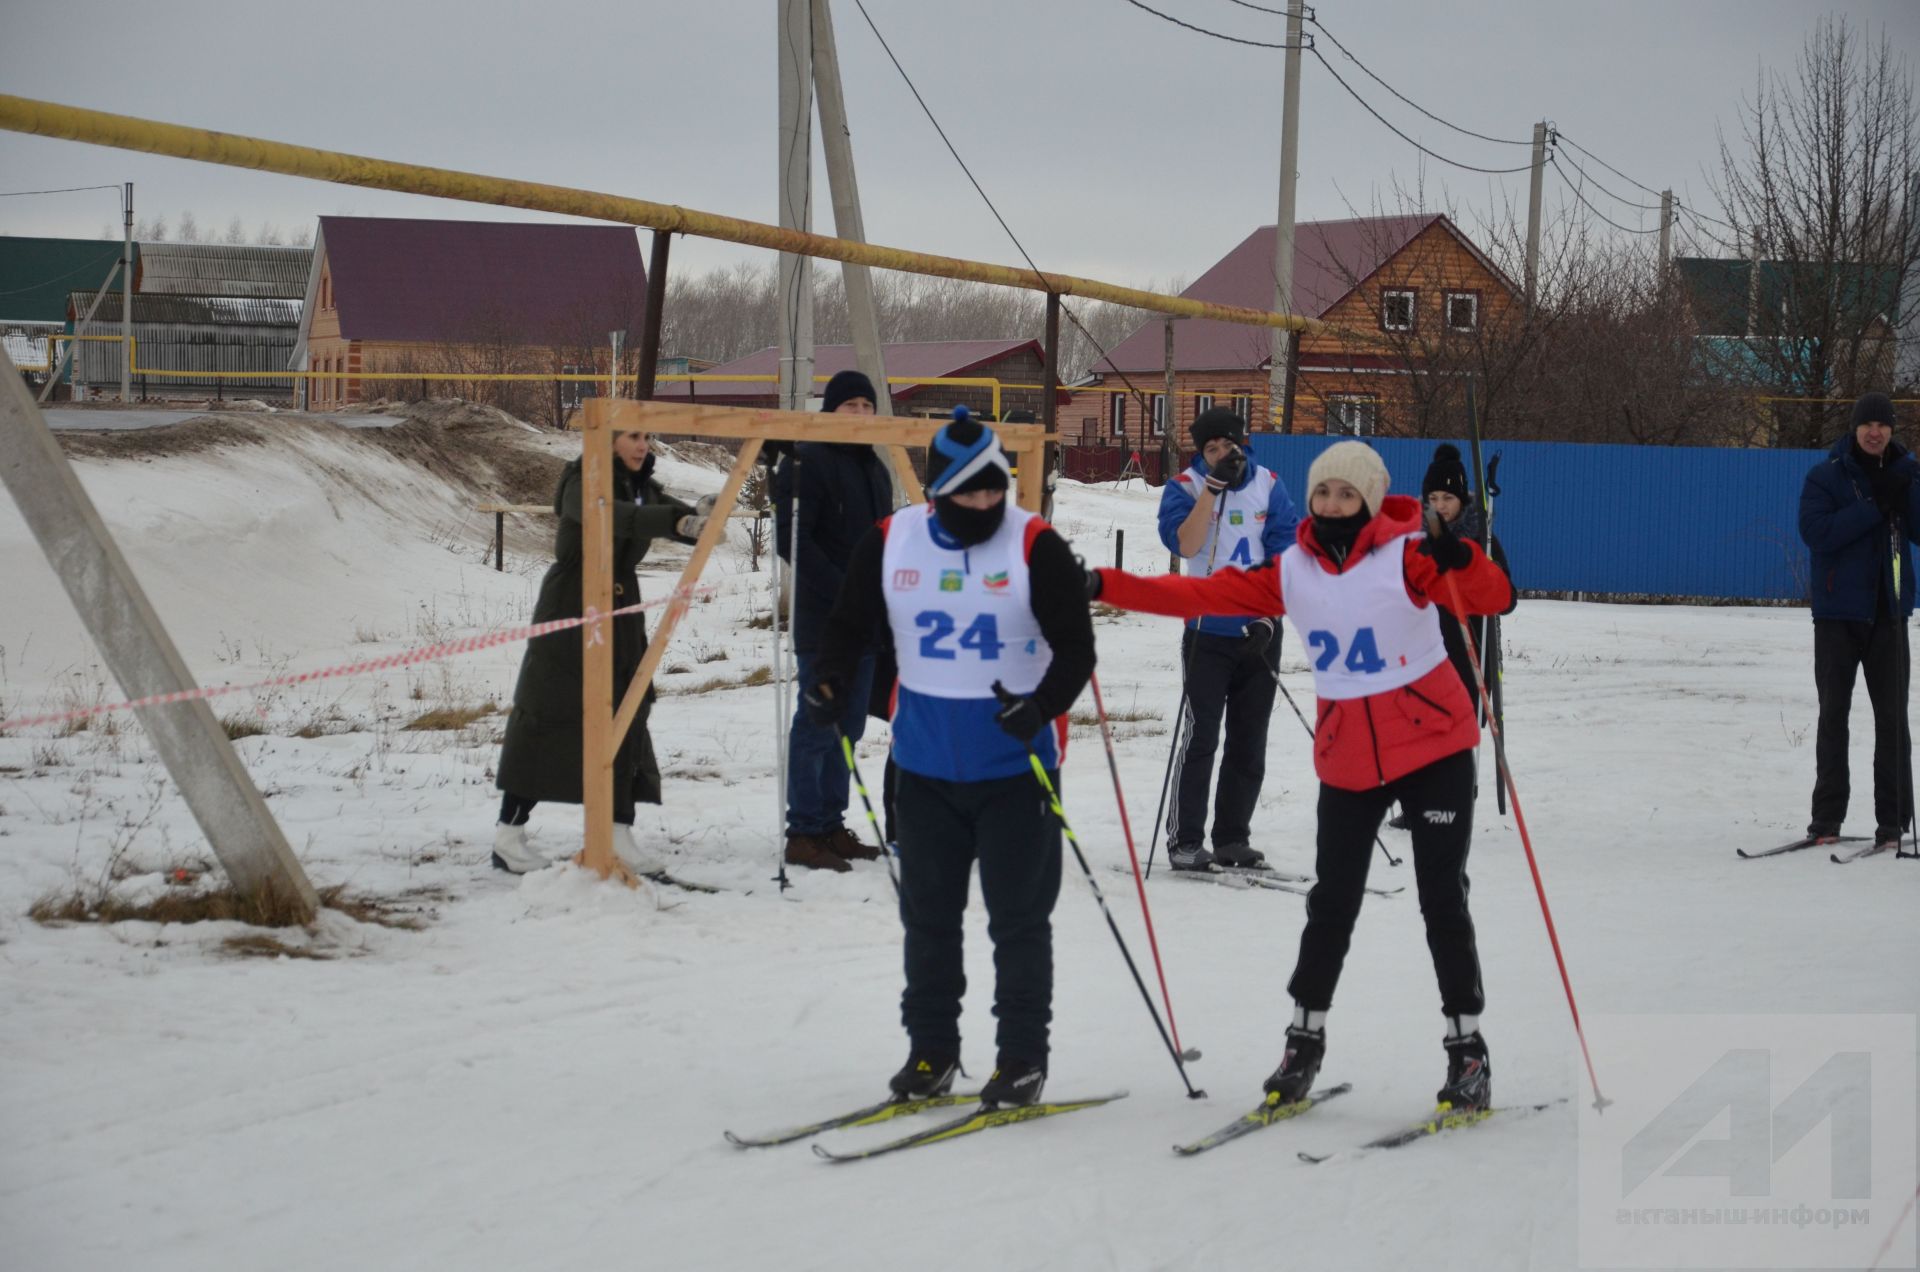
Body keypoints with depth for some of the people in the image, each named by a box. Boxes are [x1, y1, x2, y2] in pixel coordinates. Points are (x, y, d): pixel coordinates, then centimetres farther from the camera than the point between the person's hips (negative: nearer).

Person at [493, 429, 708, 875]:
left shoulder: (644, 487, 10)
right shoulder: (582, 483, -13)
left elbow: (679, 519, 1)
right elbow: (611, 516, -33)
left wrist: (700, 516, -25)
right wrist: (676, 521, -46)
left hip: (621, 613, 7)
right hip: (569, 615, -7)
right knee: (548, 717, -3)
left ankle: (618, 834, 2)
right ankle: (509, 831, 5)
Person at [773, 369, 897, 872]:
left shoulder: (874, 468, 18)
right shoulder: (807, 463, -8)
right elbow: (791, 539, -16)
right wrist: (842, 589, -22)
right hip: (822, 621, -8)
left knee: (847, 726, 11)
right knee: (818, 725, -7)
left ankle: (831, 825, 18)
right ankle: (805, 834, -4)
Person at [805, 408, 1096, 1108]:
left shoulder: (1035, 545, -11)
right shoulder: (890, 542, -3)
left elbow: (1076, 647, -11)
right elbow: (851, 626, 8)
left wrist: (1043, 705, -29)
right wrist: (830, 681, -11)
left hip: (1016, 764, -3)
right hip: (925, 765, 3)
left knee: (1019, 918, 3)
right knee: (927, 914, 12)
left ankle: (1023, 1056, 14)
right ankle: (931, 1048, 25)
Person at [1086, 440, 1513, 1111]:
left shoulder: (1408, 556, -13)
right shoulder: (1289, 570, -1)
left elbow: (1493, 597, -25)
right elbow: (1204, 594, -4)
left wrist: (1455, 556, -46)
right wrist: (1106, 585, -12)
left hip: (1434, 746, -3)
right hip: (1348, 757, 3)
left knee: (1442, 899, -1)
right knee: (1332, 903, 7)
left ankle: (1466, 1045, 11)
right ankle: (1305, 1037, 23)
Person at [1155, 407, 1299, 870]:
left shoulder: (1268, 485, 4)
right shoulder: (1184, 487, -2)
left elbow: (1285, 550, 2)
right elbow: (1185, 544, -18)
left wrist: (1268, 615, -6)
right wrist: (1214, 485, -21)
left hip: (1259, 631, 3)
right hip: (1209, 629, -3)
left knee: (1250, 741, 6)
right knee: (1200, 736, -7)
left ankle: (1233, 837, 14)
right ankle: (1185, 840, -3)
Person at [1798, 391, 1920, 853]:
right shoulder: (1826, 476, -2)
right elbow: (1816, 532, -16)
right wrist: (1876, 506, -19)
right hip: (1839, 611, -2)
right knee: (1833, 713, 4)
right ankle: (1827, 815, 9)